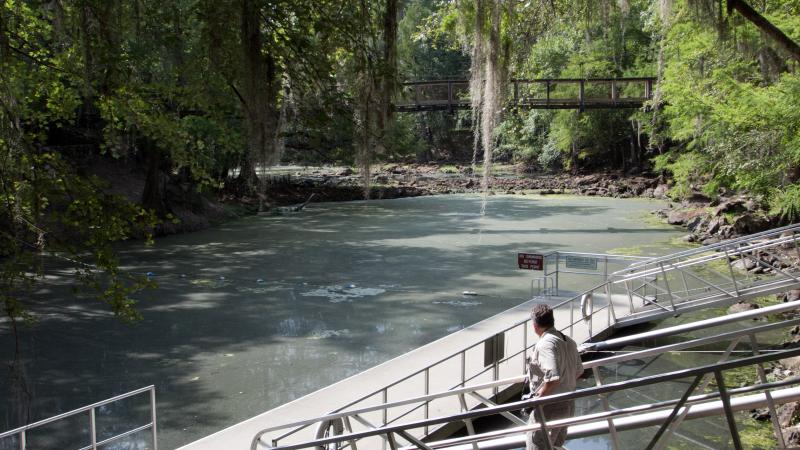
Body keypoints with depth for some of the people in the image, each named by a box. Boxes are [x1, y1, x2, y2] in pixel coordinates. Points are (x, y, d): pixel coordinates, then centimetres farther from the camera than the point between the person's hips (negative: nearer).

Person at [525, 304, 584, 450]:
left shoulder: (545, 344, -22)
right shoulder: (568, 341, 7)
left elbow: (553, 377, -31)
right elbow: (579, 371, 19)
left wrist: (537, 397, -20)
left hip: (549, 407, -9)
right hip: (569, 405, 9)